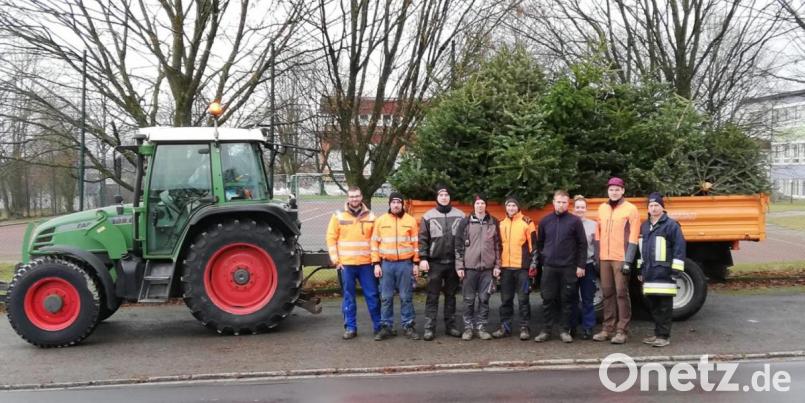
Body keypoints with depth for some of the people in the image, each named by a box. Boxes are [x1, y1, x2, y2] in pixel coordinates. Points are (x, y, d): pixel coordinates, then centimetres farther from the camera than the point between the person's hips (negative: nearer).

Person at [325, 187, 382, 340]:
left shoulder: (370, 216, 5)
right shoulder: (338, 216, 0)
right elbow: (331, 238, 1)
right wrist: (335, 260, -5)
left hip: (366, 263, 1)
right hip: (346, 264, -1)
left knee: (372, 296, 5)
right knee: (348, 297, 7)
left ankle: (379, 326, 17)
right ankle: (350, 328, 16)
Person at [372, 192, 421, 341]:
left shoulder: (411, 221, 3)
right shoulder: (380, 220, 4)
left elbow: (415, 243, 5)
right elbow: (375, 243, 5)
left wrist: (416, 263, 1)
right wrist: (376, 264, -1)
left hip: (405, 264, -1)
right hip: (386, 264, 1)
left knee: (406, 297, 5)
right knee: (386, 298, 5)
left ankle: (408, 326, 13)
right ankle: (386, 327, 13)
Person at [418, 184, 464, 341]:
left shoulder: (460, 215, 5)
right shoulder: (428, 216, 2)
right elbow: (423, 239, -1)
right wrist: (423, 258, -9)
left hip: (454, 262, 2)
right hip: (435, 262, -2)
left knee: (451, 295, 11)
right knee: (432, 296, 1)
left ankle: (450, 326, 18)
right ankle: (429, 328, 4)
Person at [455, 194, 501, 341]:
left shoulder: (493, 222, 7)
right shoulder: (466, 222, 1)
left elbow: (497, 245, 9)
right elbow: (459, 245, 1)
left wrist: (497, 265, 4)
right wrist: (459, 266, -4)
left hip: (487, 267, 2)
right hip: (469, 267, -1)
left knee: (484, 299, 5)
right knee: (469, 299, 3)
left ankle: (481, 327, 14)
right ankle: (468, 327, 12)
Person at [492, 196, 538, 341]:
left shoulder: (527, 222, -1)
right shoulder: (501, 224, 13)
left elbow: (534, 244, -2)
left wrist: (533, 262, -8)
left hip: (522, 266, -4)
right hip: (505, 267, 5)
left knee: (523, 298, 1)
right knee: (506, 299, 9)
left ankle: (524, 328, 7)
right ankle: (505, 327, 15)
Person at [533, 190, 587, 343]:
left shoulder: (575, 221, -1)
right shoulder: (545, 221, 7)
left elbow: (582, 244, -1)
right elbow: (540, 242, 15)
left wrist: (580, 265, -5)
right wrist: (543, 258, 10)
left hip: (568, 268, -2)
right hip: (549, 267, 2)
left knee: (566, 300, 4)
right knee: (548, 299, 4)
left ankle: (565, 330, 12)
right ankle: (546, 330, 12)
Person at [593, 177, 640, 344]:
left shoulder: (630, 209, -3)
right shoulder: (602, 208, 13)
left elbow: (633, 237, -8)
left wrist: (628, 261, -14)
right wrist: (596, 257, 11)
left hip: (621, 259, -5)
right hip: (604, 258, 5)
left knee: (621, 293, -3)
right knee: (607, 293, 8)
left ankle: (622, 331, 2)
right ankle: (608, 329, 15)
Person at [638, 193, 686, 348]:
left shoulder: (671, 225, -5)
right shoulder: (644, 226, 17)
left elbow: (679, 247, -10)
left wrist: (676, 270, -14)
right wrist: (640, 269, 22)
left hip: (664, 272, -7)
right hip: (649, 273, 7)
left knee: (664, 305, -3)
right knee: (652, 304, 12)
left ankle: (664, 336, 3)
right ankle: (657, 333, 22)